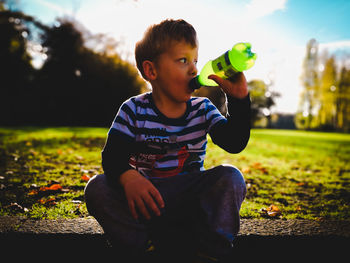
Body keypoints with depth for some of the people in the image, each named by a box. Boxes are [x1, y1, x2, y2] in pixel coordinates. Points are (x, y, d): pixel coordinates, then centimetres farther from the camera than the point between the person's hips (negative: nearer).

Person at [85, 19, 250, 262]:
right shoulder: (134, 110, -4)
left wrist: (239, 98, -23)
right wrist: (128, 177, -37)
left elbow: (235, 143, -11)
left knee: (231, 177, -23)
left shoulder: (202, 109, 1)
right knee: (97, 187, -23)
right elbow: (113, 155, -14)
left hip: (191, 199, 1)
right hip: (144, 199, 0)